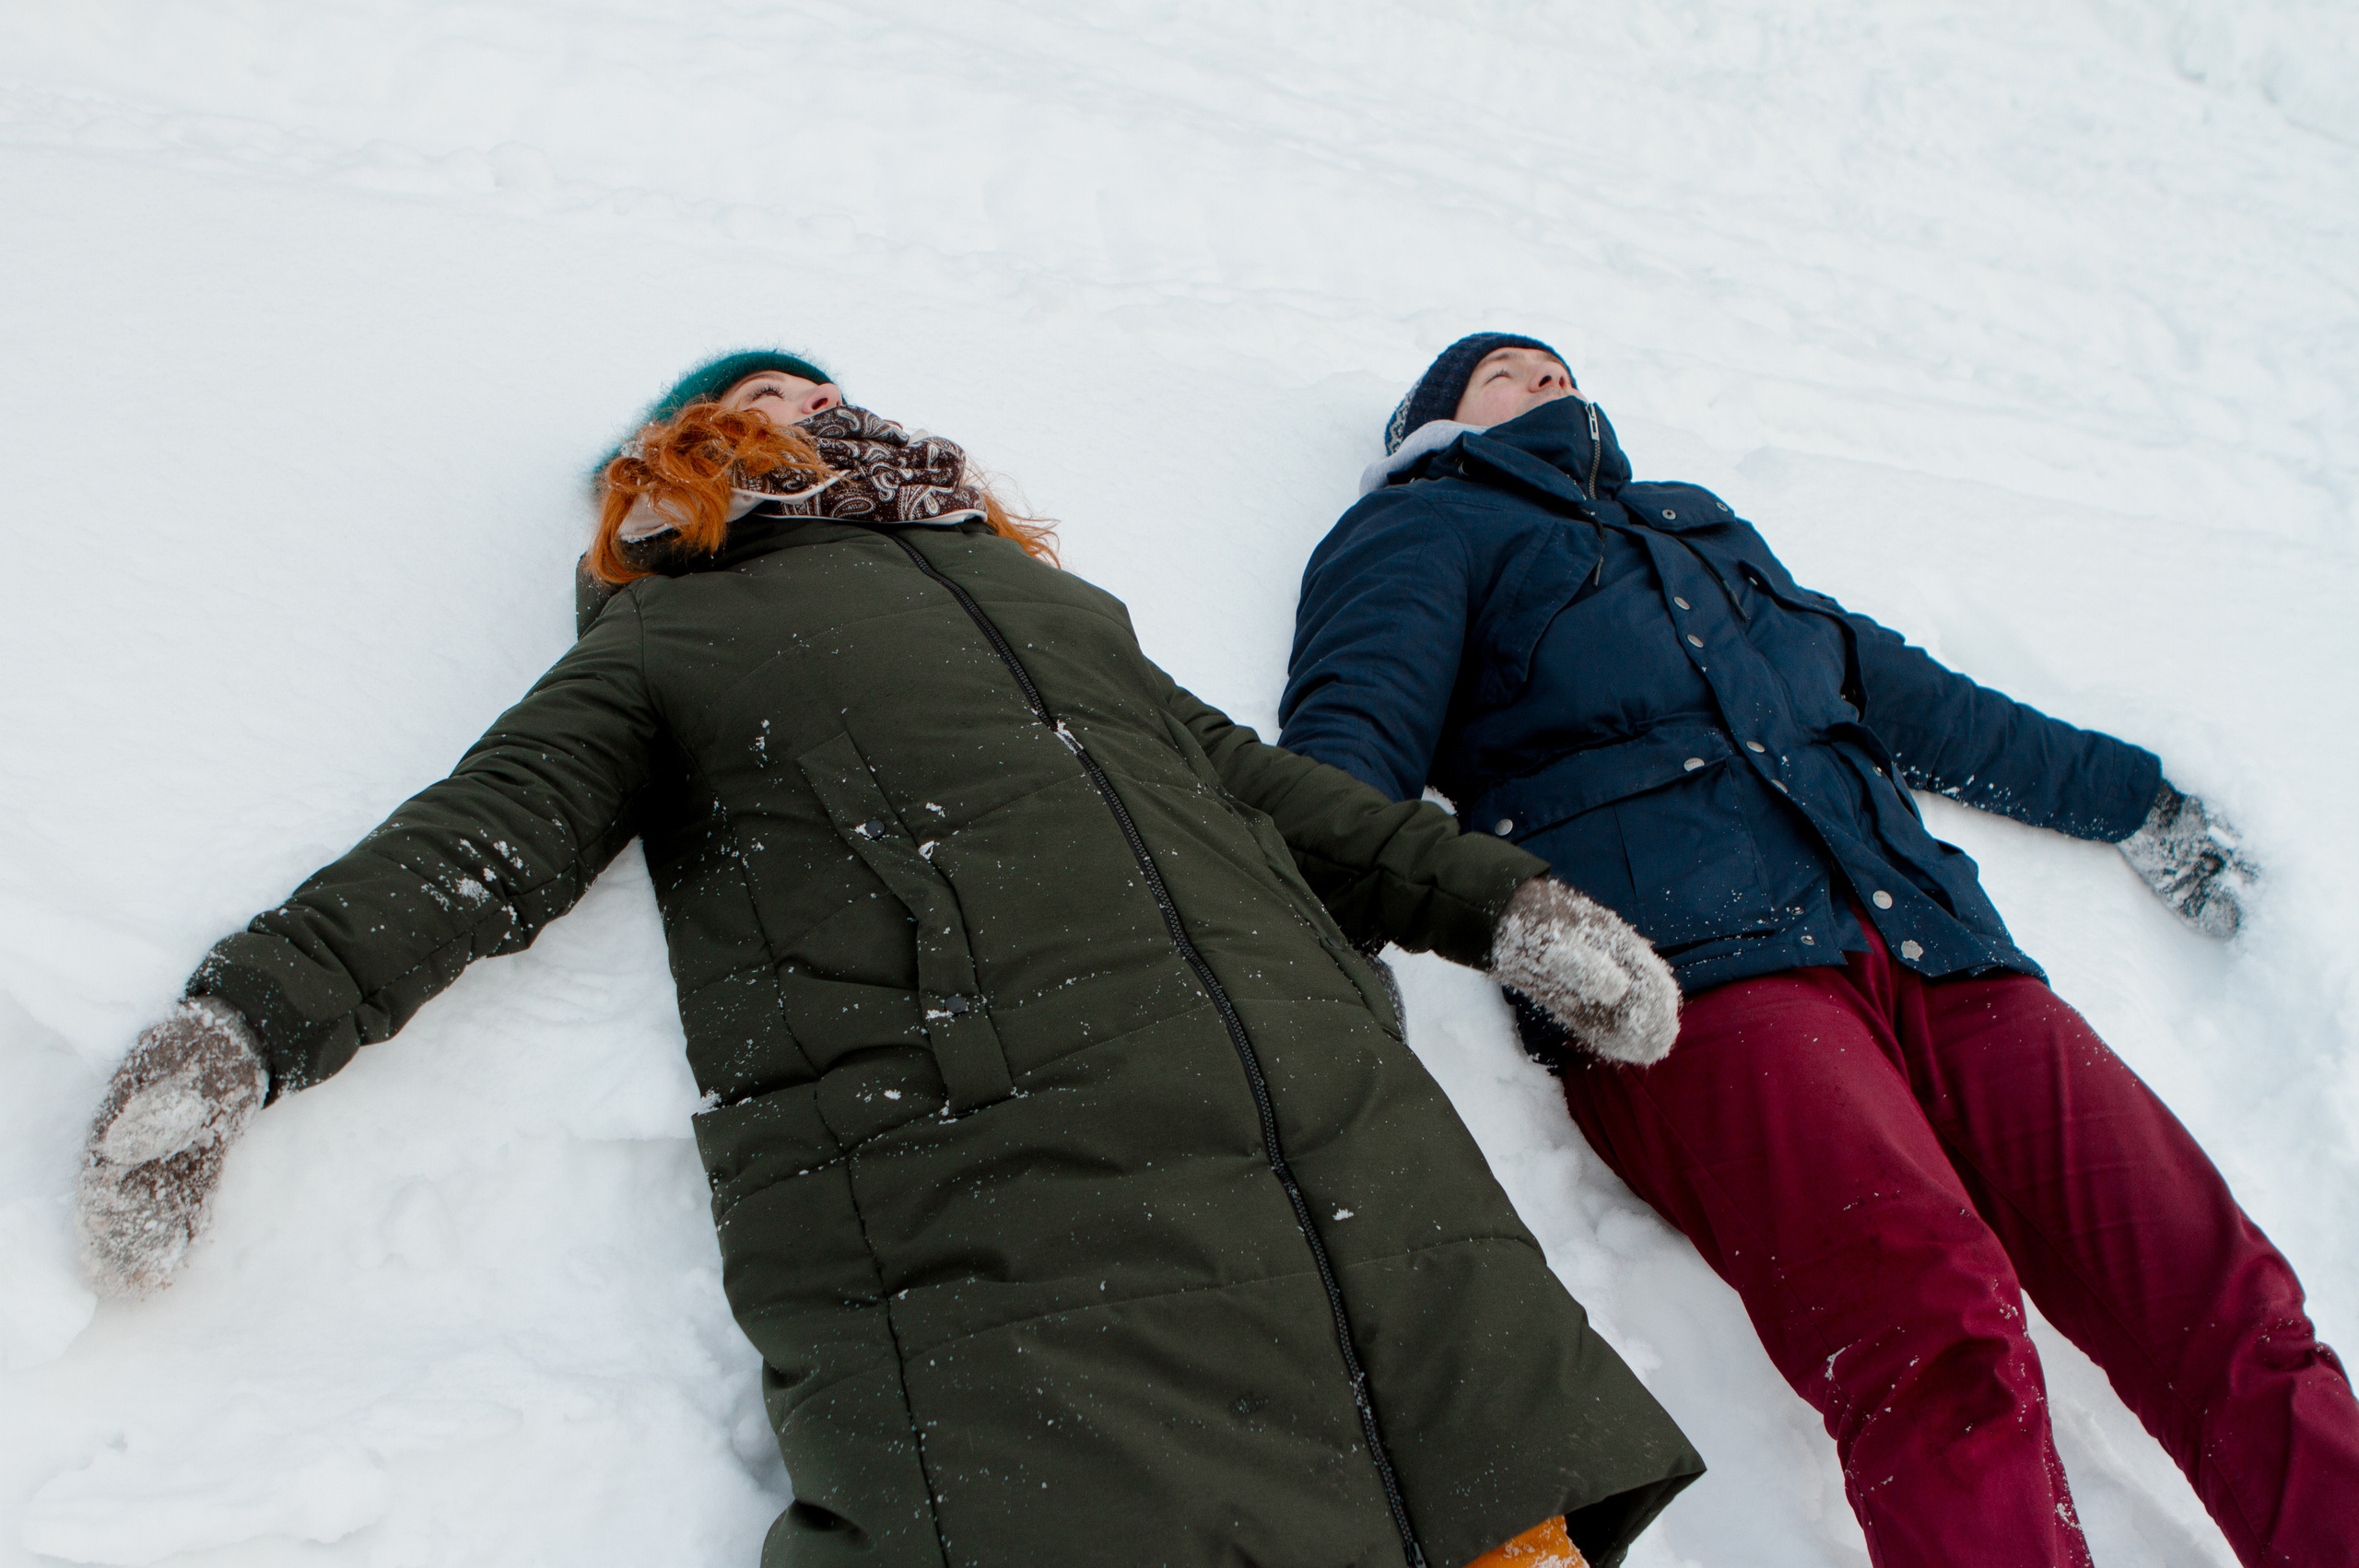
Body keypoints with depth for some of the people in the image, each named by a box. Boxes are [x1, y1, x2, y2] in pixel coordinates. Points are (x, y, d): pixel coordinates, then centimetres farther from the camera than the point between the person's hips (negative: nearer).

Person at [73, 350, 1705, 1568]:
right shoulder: (671, 638, 22)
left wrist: (1504, 894, 26)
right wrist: (242, 1022, -8)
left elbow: (1255, 780, 33)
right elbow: (489, 833, 8)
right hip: (978, 1191, -4)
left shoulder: (1032, 586, 34)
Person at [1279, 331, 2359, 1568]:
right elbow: (1349, 735, 1)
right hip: (1683, 962, -5)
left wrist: (2138, 796, 47)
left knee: (2223, 1305, -14)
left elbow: (1916, 702, 43)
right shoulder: (1424, 527, 19)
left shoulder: (1709, 531, 37)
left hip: (1933, 947, 6)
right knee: (1933, 1322, -31)